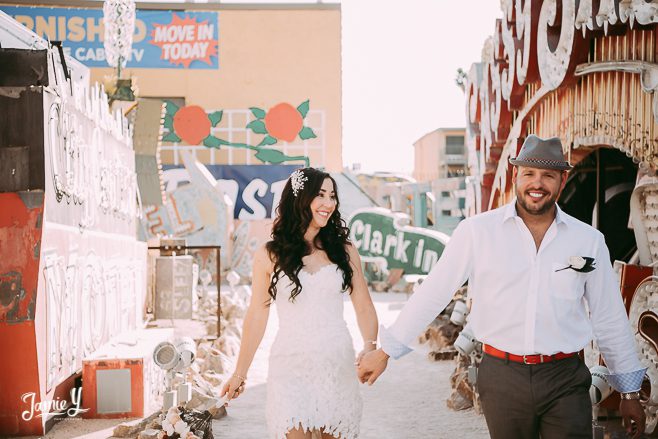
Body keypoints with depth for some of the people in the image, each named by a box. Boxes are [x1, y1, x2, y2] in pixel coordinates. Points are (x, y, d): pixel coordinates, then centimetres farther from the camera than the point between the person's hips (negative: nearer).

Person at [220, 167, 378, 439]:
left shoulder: (344, 251, 6)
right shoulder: (269, 256, 1)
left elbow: (364, 307, 5)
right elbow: (257, 315, 5)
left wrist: (371, 348, -15)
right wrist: (239, 373, 6)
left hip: (338, 365, 2)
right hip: (290, 368, -2)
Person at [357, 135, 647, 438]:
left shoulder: (589, 240, 4)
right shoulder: (477, 232, -2)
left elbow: (610, 319, 11)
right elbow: (433, 294, 2)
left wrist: (630, 393, 14)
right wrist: (384, 352, 5)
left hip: (565, 381, 1)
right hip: (502, 377, -1)